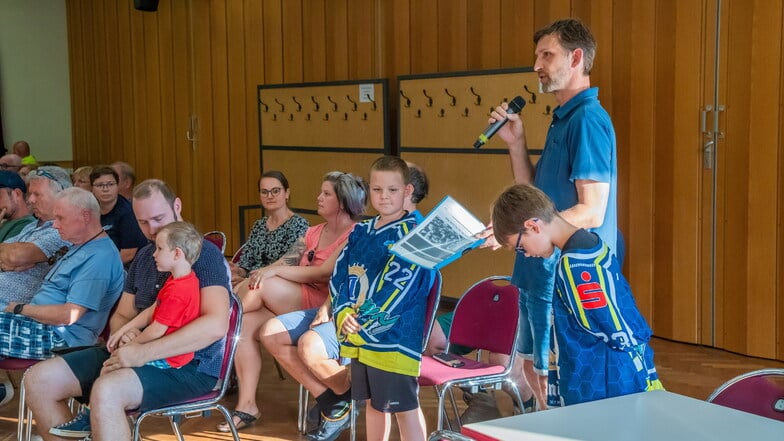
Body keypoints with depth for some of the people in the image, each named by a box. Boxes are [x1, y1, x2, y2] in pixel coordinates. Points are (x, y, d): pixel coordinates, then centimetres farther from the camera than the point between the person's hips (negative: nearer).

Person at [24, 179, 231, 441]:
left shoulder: (204, 254, -9)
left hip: (191, 364, -8)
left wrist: (144, 353, -26)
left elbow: (216, 324, -23)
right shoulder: (143, 257, 16)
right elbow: (122, 316, 21)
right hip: (138, 353, 8)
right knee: (39, 379, -4)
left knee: (107, 391, -36)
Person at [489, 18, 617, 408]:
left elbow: (591, 212, -23)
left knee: (551, 377, -1)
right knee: (533, 367, 18)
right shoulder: (562, 120, 14)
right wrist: (515, 141, 6)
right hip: (541, 270, 10)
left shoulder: (588, 119, -17)